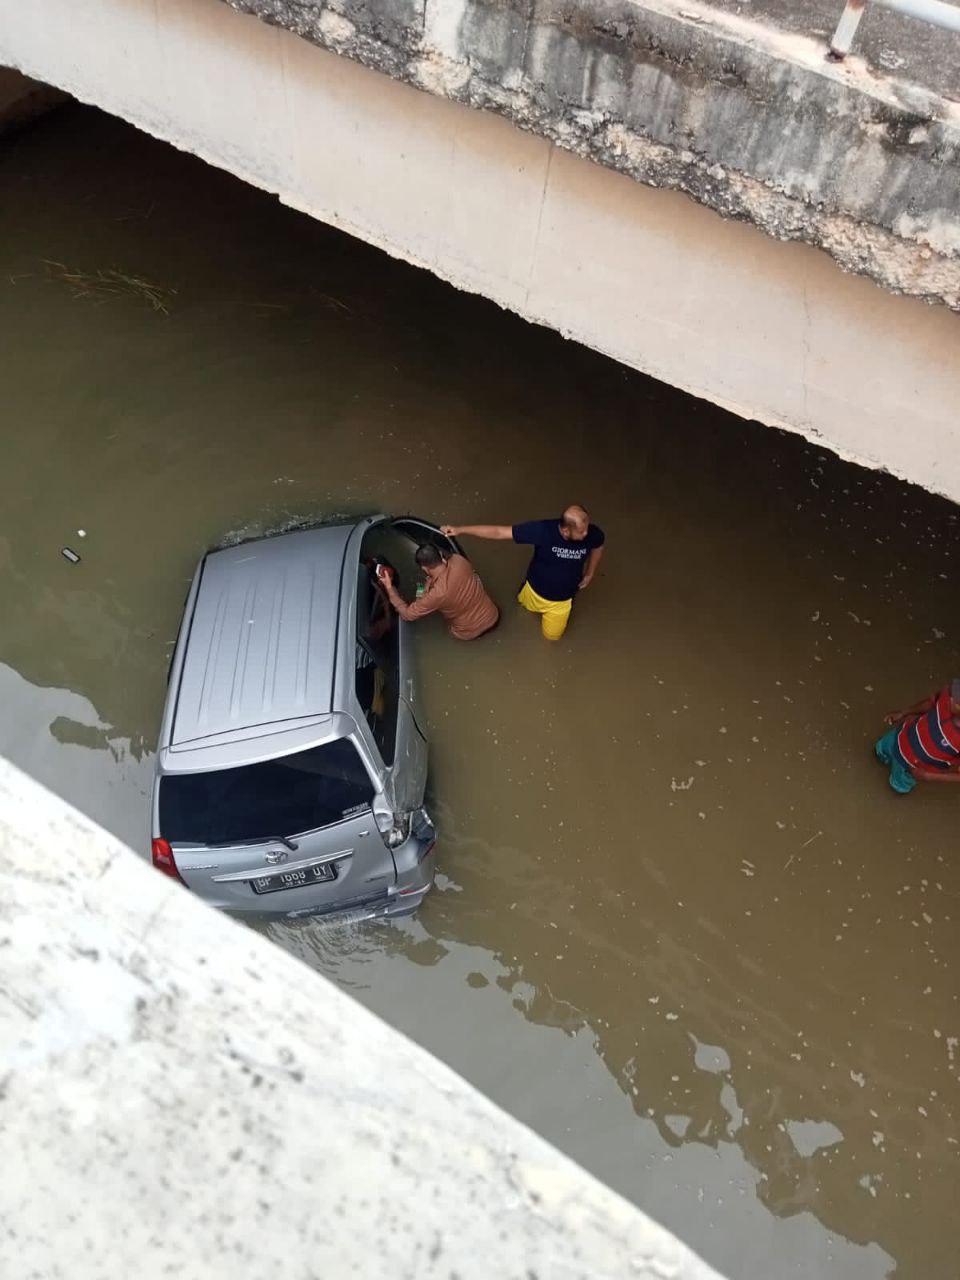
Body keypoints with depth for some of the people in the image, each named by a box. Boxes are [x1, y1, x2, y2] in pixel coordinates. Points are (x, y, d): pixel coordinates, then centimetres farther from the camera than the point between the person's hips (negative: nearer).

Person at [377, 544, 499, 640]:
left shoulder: (437, 593, -32)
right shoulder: (459, 560, -18)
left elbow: (407, 615, -19)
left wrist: (389, 587, -14)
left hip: (470, 634, -3)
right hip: (493, 617, 4)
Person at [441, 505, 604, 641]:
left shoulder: (592, 534, -30)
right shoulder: (542, 530, -37)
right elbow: (499, 532, -33)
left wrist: (589, 575, 1)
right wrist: (460, 529, -34)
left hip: (562, 600, 1)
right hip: (535, 591, -1)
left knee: (551, 635, 20)